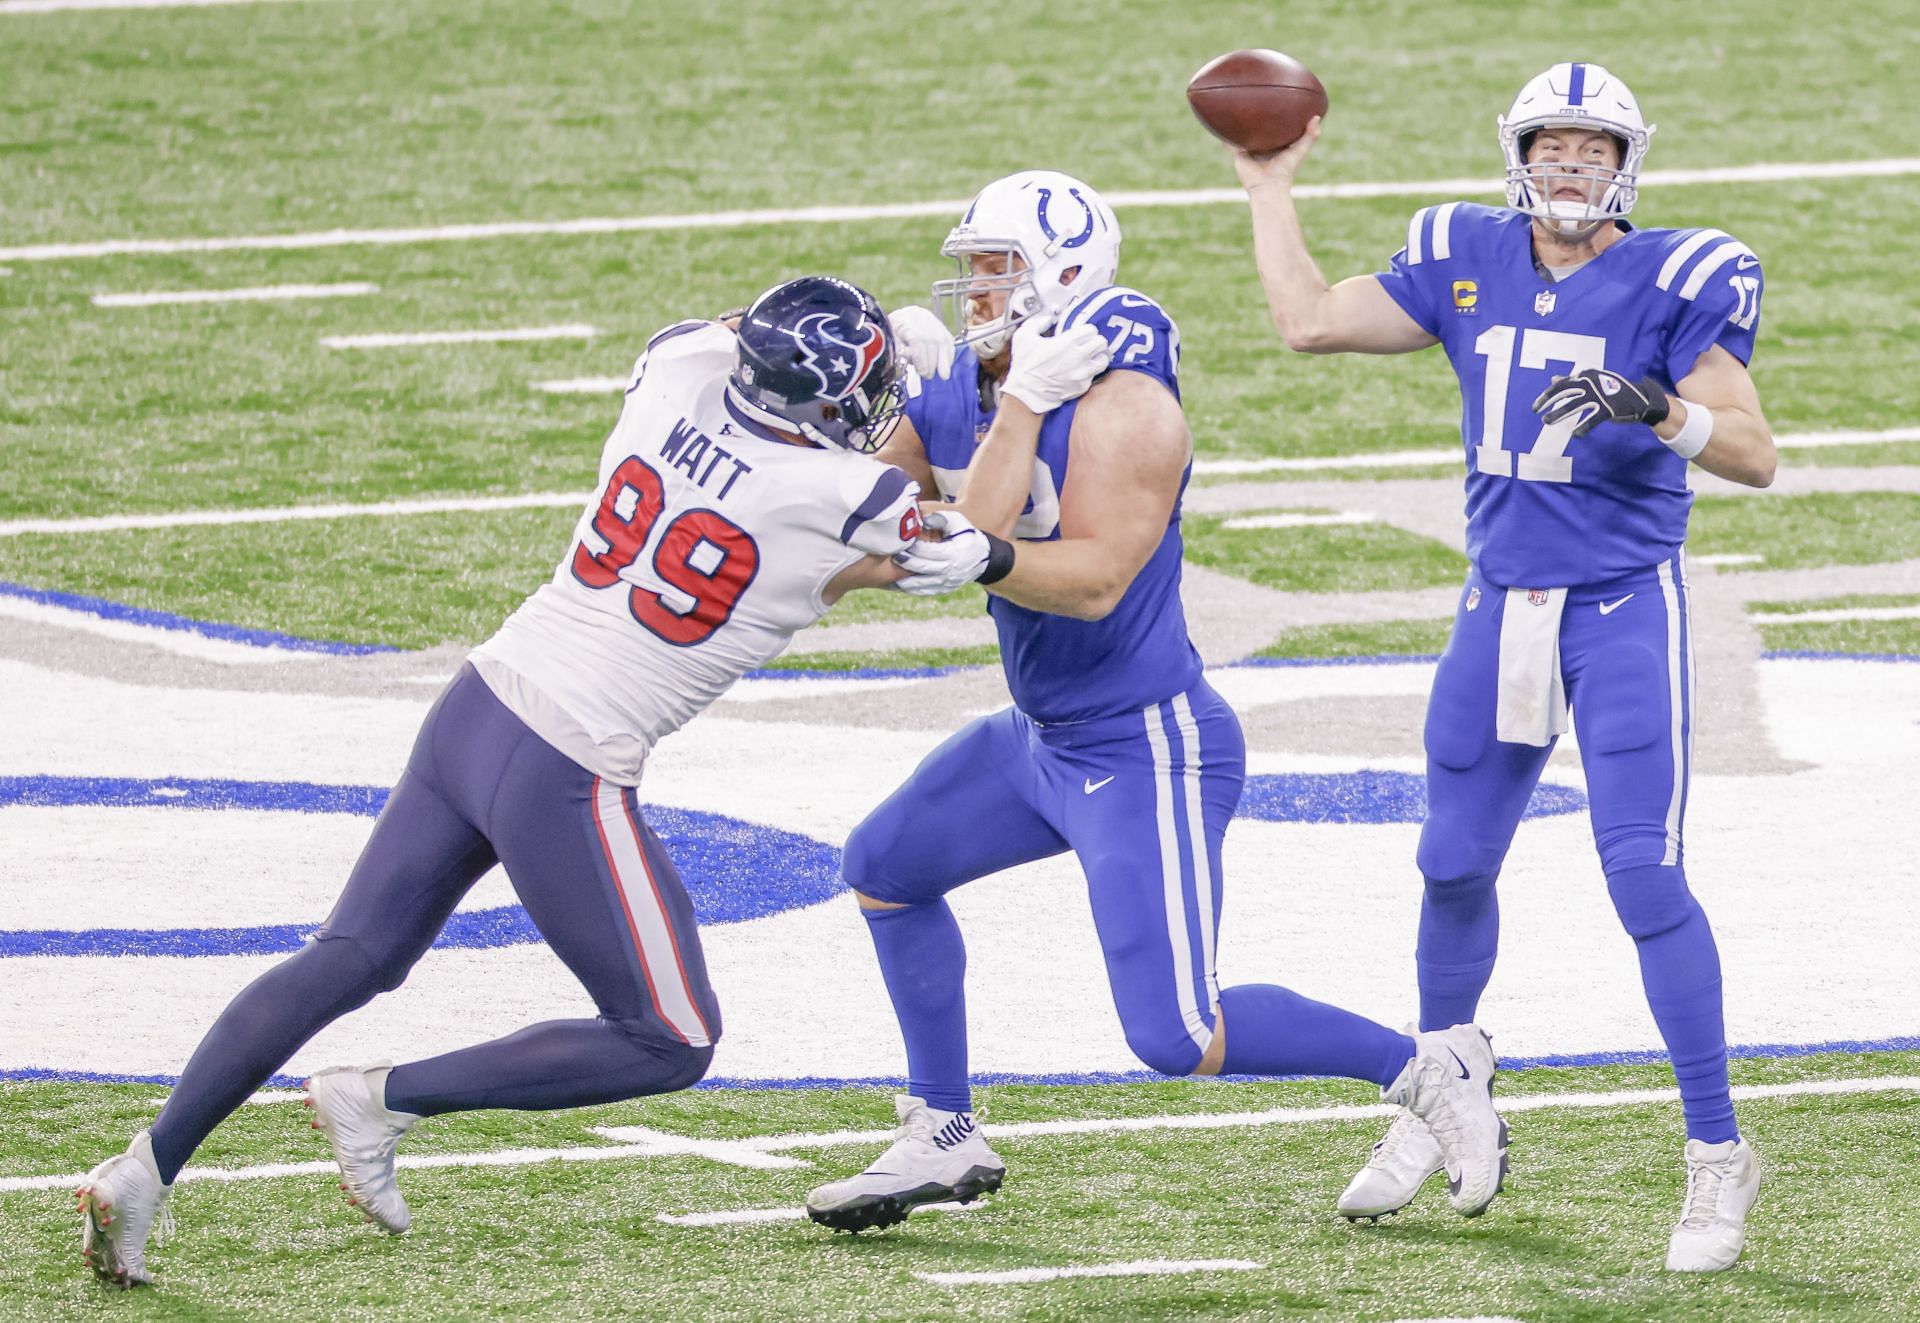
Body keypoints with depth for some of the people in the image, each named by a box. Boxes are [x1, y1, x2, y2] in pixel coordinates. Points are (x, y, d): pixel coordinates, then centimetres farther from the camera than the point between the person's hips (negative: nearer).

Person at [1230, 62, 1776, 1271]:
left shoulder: (1671, 281, -9)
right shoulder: (1467, 264, 4)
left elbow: (1755, 454, -13)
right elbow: (1310, 320, 11)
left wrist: (1659, 412, -31)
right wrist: (1272, 188, 18)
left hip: (1626, 608, -5)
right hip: (1502, 604, 5)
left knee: (1644, 873, -13)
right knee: (1456, 865, 13)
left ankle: (1719, 1153, -5)